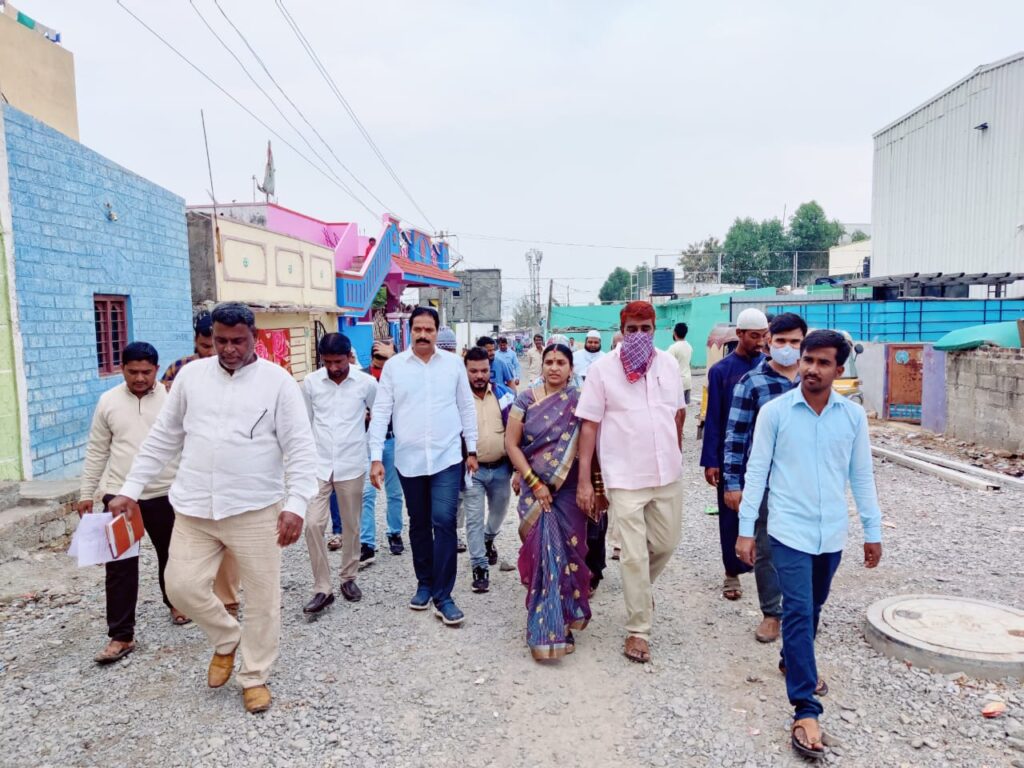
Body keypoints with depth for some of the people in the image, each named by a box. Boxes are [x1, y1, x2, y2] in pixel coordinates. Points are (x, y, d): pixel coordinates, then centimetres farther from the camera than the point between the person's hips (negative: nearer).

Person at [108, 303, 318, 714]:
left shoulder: (278, 381, -7)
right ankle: (226, 639, 33)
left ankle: (255, 677, 26)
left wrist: (296, 503, -19)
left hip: (256, 509, -3)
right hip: (194, 509, 3)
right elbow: (163, 437, 11)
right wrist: (131, 489, 8)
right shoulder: (191, 375, 4)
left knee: (261, 597, 6)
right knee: (182, 585, 4)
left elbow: (300, 448, -10)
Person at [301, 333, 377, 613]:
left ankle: (349, 578, 29)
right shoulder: (311, 382, -3)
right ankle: (322, 589, 4)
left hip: (352, 465, -1)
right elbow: (306, 422, 8)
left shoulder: (366, 383, -7)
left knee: (351, 526, 10)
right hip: (318, 465, 1)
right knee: (313, 524, -7)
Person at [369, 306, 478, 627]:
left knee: (444, 522, -8)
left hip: (447, 457, -1)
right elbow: (381, 412, 0)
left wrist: (471, 449, 6)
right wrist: (376, 457, -5)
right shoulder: (394, 365, 1)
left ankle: (443, 596, 2)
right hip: (409, 459, 1)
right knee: (419, 525, 14)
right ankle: (425, 583, 31)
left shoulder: (453, 363, 2)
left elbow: (466, 407, 8)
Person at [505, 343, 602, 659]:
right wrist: (534, 483, -8)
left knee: (569, 552, 6)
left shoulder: (579, 402, 1)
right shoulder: (526, 399, 0)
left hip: (571, 490, 1)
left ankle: (566, 617, 27)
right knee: (543, 552, -4)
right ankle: (547, 629, 8)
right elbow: (511, 444, -2)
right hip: (536, 490, -1)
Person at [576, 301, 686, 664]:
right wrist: (584, 480, -10)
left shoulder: (668, 364, 4)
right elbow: (589, 425, -7)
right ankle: (638, 631, 16)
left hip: (667, 474, 4)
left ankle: (640, 587, 45)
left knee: (666, 542, 15)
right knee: (634, 556, 0)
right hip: (624, 478, -4)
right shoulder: (602, 369, -8)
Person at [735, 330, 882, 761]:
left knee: (813, 607, 20)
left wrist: (873, 530, 9)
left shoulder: (853, 415, 0)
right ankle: (805, 710, -1)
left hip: (832, 533, 4)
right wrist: (746, 529, -6)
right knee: (798, 612, -7)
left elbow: (862, 476, 8)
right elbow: (757, 471, -5)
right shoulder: (774, 411, -8)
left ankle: (793, 661, 45)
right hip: (789, 531, -3)